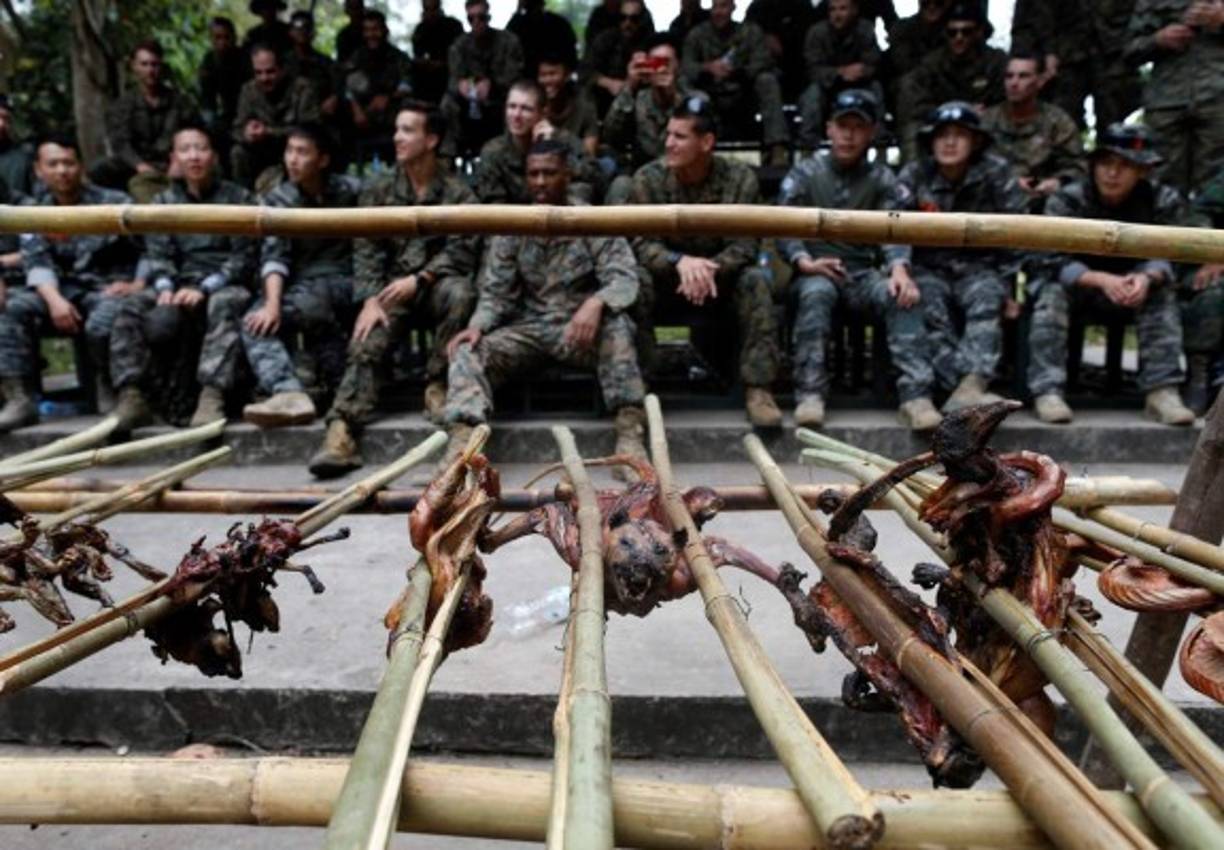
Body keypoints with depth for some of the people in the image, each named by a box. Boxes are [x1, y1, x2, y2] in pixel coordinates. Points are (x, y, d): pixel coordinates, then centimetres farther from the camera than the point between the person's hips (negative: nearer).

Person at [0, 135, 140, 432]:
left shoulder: (114, 203, 3)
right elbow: (36, 262, 1)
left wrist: (138, 285, -18)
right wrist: (54, 298, -19)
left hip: (110, 287, -4)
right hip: (63, 289, 4)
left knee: (101, 324, -36)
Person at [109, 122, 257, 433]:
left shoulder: (238, 197, 5)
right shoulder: (164, 201, 16)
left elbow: (244, 256, -3)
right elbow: (157, 253, 7)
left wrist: (204, 288, -17)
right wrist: (165, 288, -16)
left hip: (226, 285, -4)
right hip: (180, 283, 4)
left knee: (224, 306, -39)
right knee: (130, 308, -23)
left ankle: (212, 398, -49)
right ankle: (132, 396, -27)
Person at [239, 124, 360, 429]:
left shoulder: (350, 191, -2)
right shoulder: (278, 198, 4)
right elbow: (274, 255, -8)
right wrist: (272, 302, -24)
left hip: (342, 283, -3)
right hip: (299, 287, 4)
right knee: (256, 322, -21)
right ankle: (290, 393, -35)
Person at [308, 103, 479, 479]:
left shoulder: (458, 194, 6)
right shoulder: (378, 191, 12)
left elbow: (461, 250, -5)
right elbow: (366, 250, 3)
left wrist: (419, 279, -21)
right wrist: (370, 299, -15)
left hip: (437, 284, -1)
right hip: (389, 289, 1)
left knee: (459, 293, -34)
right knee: (366, 344, -25)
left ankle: (437, 384, -17)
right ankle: (342, 432, -38)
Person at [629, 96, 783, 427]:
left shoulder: (739, 178, -10)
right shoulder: (648, 178, -10)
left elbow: (745, 245, -15)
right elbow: (641, 243, -15)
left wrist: (711, 269, -36)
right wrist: (680, 262, -37)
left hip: (721, 276, 0)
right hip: (667, 276, 0)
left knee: (755, 281, -29)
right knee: (636, 280, -31)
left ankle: (758, 388, -26)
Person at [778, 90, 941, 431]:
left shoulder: (881, 178, 15)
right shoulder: (805, 173, 10)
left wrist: (899, 268, -22)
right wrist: (804, 261, -23)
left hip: (863, 272, 2)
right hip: (816, 269, -2)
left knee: (903, 297, -28)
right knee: (817, 292, -37)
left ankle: (916, 395, -33)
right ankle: (810, 393, -39)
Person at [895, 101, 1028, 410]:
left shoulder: (996, 173, 2)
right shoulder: (913, 176, 3)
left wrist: (1008, 282, 0)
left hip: (979, 266, 0)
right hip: (929, 268, 0)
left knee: (987, 300, -32)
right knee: (929, 307, -32)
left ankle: (969, 387, -49)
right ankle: (968, 384, -43)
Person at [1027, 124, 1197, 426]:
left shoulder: (1165, 201, -10)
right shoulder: (1065, 200, -17)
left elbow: (1165, 258, -16)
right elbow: (1058, 263, -24)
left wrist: (1146, 278, -42)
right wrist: (1101, 280, -44)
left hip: (1132, 288, 2)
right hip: (1077, 285, -2)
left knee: (1162, 291, -26)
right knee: (1052, 291, -32)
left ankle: (1163, 391, -30)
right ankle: (1047, 391, -38)